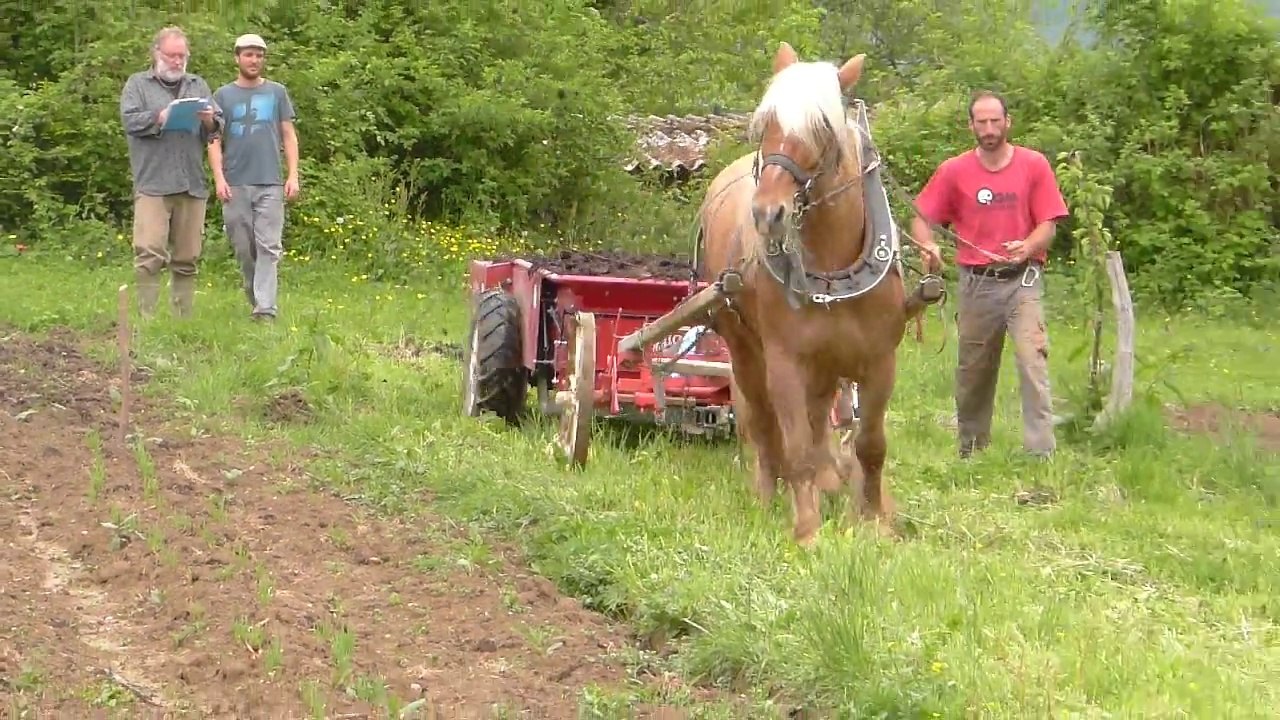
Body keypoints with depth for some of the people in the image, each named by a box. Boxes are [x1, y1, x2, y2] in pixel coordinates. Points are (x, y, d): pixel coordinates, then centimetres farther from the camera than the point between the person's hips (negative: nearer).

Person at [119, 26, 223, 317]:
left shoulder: (198, 85, 21)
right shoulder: (138, 84, 12)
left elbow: (218, 127, 14)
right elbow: (130, 119, -4)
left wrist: (209, 120, -7)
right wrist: (161, 117, -15)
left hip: (192, 184, 4)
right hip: (152, 183, -4)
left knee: (188, 258, 4)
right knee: (149, 253, -13)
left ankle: (183, 317, 9)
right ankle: (146, 316, -11)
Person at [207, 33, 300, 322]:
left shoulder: (277, 92, 10)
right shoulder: (223, 95, 9)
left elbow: (289, 136, 10)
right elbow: (214, 141, 6)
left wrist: (293, 175, 0)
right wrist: (219, 178, -5)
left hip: (270, 183, -1)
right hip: (235, 185, 1)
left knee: (268, 248, -9)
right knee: (244, 249, 6)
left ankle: (265, 308, -13)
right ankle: (254, 300, 19)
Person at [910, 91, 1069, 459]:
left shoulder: (1034, 165, 1)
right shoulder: (954, 171, 3)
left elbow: (1048, 225, -1)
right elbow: (921, 218, 6)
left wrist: (1027, 247, -21)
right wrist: (927, 246, -15)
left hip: (1022, 280, -2)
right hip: (975, 282, 2)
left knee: (1033, 361, -14)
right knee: (972, 369, 10)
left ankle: (1042, 451, -16)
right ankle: (970, 449, 24)